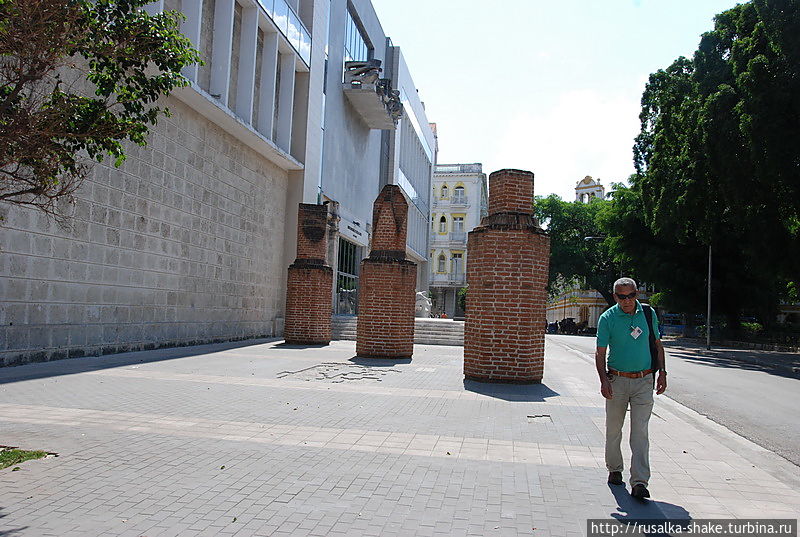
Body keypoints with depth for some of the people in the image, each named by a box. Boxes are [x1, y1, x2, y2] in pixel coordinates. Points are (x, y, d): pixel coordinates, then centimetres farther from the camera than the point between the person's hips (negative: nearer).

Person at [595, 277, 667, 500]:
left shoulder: (648, 313, 4)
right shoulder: (607, 318, -4)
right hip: (617, 380, -1)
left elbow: (657, 345, 14)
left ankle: (639, 482, -4)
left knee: (640, 432, -4)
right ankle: (614, 470, 28)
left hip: (644, 381, 1)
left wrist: (662, 372, 7)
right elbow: (600, 353, -3)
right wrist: (604, 380, -14)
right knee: (614, 429, 9)